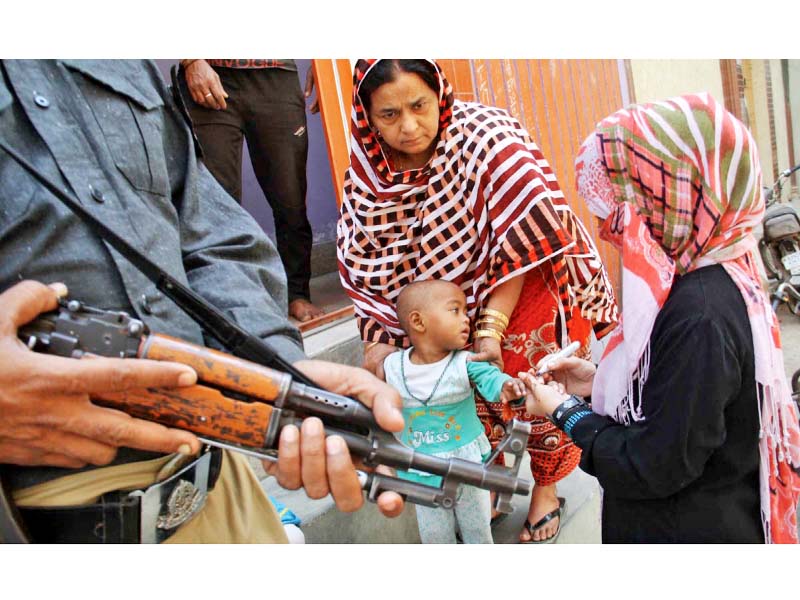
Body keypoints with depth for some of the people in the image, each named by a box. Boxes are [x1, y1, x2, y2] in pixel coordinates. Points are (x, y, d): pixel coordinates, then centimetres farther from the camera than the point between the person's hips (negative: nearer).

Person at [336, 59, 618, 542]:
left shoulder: (484, 136, -28)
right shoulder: (367, 168, -13)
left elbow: (520, 244, -27)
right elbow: (363, 265, -7)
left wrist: (493, 329, -28)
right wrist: (377, 339, -16)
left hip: (527, 289, -3)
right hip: (450, 308, 4)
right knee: (473, 400, 16)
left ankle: (547, 489, 41)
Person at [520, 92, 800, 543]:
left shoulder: (699, 315, -31)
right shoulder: (715, 280, -1)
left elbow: (655, 466, -25)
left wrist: (564, 412, -14)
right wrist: (600, 382, 1)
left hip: (691, 533, -8)